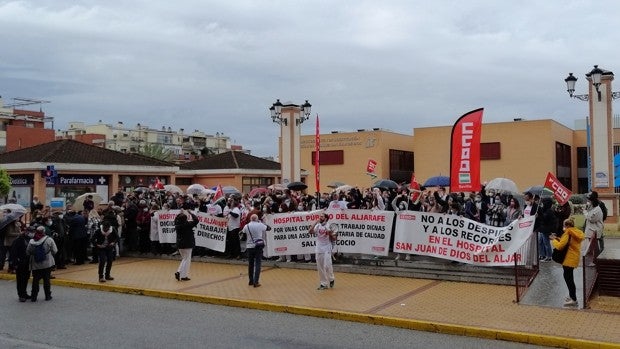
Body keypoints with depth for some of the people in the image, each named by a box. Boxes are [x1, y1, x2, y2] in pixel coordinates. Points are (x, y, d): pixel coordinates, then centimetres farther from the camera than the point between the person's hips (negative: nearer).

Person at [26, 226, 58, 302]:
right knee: (46, 280, 7)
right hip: (47, 264, -2)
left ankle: (33, 296, 13)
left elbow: (28, 252, 0)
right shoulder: (49, 240, -11)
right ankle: (48, 295, 12)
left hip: (35, 265, 2)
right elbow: (54, 251, -7)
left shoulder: (31, 241, -5)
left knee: (35, 280, 10)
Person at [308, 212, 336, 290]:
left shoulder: (328, 226, -5)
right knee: (320, 268, 6)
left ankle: (331, 279, 16)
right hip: (318, 249, 4)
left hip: (327, 249, -4)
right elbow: (310, 231, -11)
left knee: (327, 266, -11)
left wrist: (330, 234, -23)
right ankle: (324, 284, 15)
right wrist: (316, 222, -15)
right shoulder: (317, 226, 6)